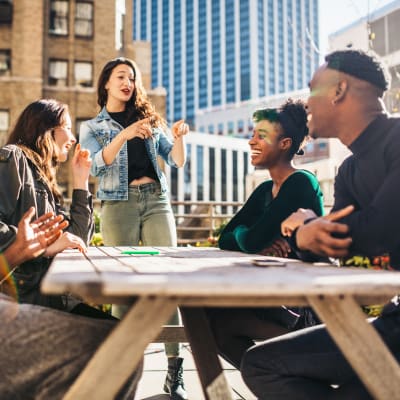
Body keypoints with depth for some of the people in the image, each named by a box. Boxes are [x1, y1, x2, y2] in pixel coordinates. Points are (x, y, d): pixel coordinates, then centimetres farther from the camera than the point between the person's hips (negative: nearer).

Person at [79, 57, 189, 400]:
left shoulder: (150, 120, 19)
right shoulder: (92, 127, 13)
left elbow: (177, 161, 11)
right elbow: (97, 165, -7)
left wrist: (178, 137, -10)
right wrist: (124, 135, -23)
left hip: (157, 201, 2)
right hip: (119, 205, -1)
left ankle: (175, 372, -6)